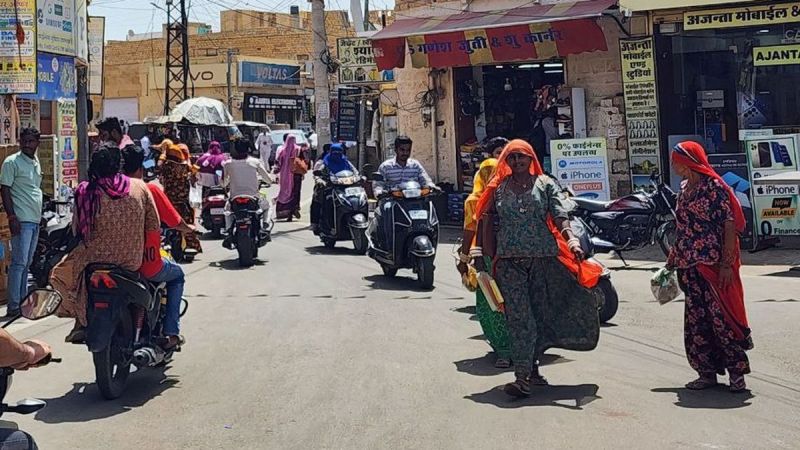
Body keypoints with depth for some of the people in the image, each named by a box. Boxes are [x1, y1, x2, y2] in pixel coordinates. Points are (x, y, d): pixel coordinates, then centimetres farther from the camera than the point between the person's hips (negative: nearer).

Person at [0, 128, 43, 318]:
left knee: (27, 263, 12)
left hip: (35, 219, 8)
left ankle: (24, 301, 19)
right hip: (21, 220, -8)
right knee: (19, 263, -11)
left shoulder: (36, 162, 16)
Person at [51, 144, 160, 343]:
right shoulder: (140, 187, -5)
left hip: (97, 258, -1)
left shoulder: (86, 191, -9)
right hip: (133, 261, 1)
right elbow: (154, 227, -1)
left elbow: (77, 230, 0)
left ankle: (83, 321, 16)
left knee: (59, 274, 25)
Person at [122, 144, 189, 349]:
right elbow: (174, 221, -7)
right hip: (148, 266, -4)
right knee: (177, 275, 27)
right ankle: (171, 332, 16)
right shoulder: (151, 189, -11)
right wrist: (188, 229, 15)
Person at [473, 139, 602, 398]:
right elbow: (487, 223, 12)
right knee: (519, 316, -7)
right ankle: (523, 376, -10)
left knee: (541, 312, 8)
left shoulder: (545, 184, 7)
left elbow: (560, 216, -5)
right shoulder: (498, 188, 11)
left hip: (544, 257, 0)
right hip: (509, 260, 0)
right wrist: (481, 255, 6)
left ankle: (532, 366, 24)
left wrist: (571, 238, -22)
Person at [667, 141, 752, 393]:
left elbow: (730, 226, -13)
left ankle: (737, 372, 4)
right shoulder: (684, 189, 13)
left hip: (713, 265, -8)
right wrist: (673, 259, 19)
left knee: (722, 317, -5)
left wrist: (726, 264, -18)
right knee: (696, 320, 9)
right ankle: (707, 373, 17)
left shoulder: (714, 187, -10)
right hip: (690, 266, 8)